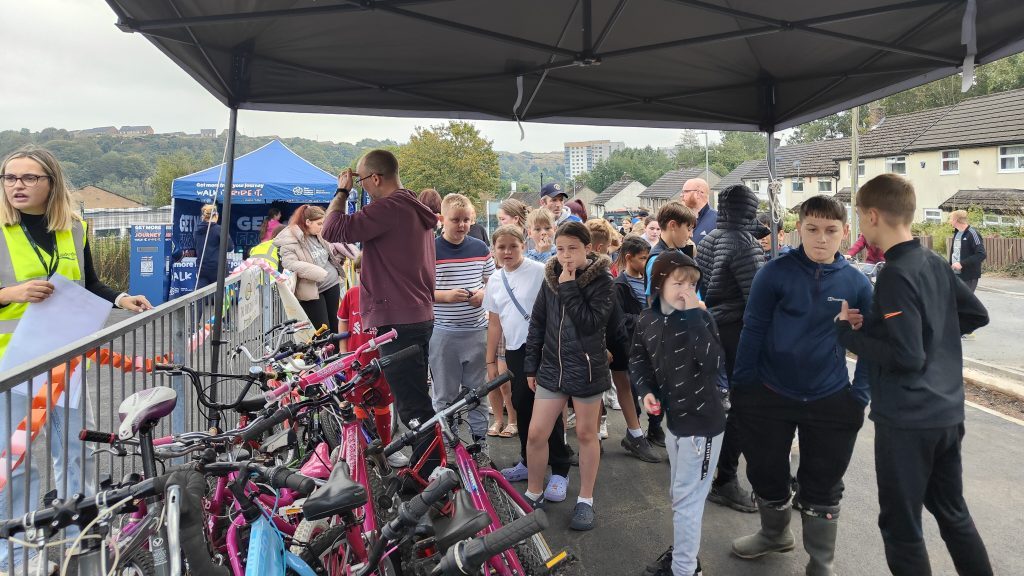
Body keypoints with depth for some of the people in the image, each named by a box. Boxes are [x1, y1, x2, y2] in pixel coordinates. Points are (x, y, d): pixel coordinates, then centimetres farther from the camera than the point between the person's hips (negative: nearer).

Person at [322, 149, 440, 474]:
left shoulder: (388, 208, -16)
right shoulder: (416, 210, 16)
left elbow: (332, 230, -17)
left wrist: (342, 190, -3)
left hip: (398, 322, -11)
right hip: (420, 317, 11)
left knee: (413, 407, -6)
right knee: (416, 403, 19)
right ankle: (430, 471, 30)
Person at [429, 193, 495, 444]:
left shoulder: (480, 248, 5)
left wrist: (483, 294, -7)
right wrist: (447, 295, -21)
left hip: (477, 331, 3)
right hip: (443, 333, -3)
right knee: (445, 395, 8)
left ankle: (479, 440, 25)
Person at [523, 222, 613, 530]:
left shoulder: (601, 279, -10)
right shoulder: (551, 276, 3)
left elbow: (592, 323, -21)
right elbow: (537, 322, 9)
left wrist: (569, 289, -22)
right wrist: (531, 365, 10)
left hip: (586, 368, -4)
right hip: (552, 367, 4)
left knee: (586, 433, 10)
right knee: (536, 434, 4)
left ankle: (585, 500, 26)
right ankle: (534, 494, 25)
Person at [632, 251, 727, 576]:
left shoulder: (699, 318, -15)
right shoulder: (647, 320, -2)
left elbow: (712, 363, -30)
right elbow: (638, 359, 13)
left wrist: (693, 315, -30)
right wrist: (647, 390, -4)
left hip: (703, 421, -6)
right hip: (674, 418, 6)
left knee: (687, 498, 1)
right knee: (679, 495, 22)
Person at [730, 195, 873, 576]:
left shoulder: (857, 283, -5)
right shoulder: (776, 272, -11)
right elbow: (753, 330, -7)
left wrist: (859, 396, -2)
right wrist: (741, 387, -7)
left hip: (831, 401, 1)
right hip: (769, 395, 0)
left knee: (822, 486, 13)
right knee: (766, 473, 17)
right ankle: (774, 533, 46)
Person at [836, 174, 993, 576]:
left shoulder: (895, 275, -21)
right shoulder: (936, 263, 5)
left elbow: (906, 357, -24)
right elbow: (977, 315, 17)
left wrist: (847, 332, -15)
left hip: (907, 420, -8)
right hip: (947, 413, 9)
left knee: (901, 527, 7)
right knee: (953, 514, 24)